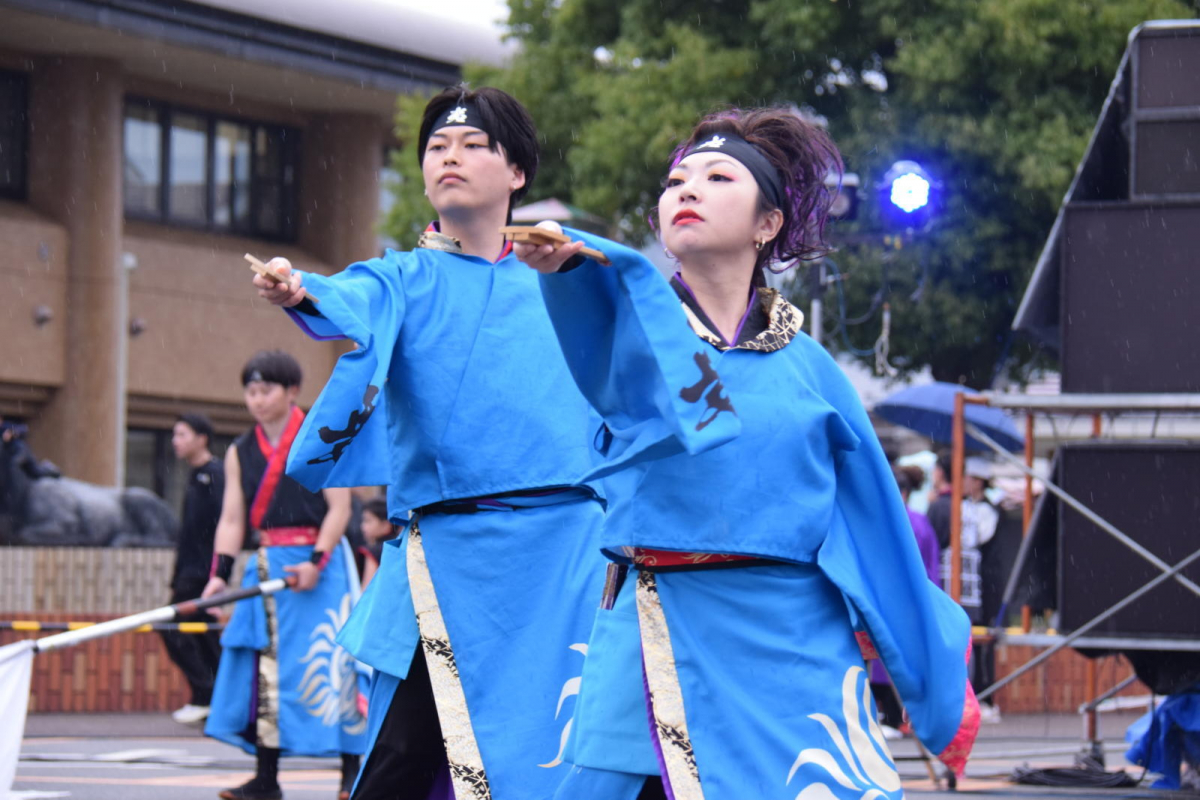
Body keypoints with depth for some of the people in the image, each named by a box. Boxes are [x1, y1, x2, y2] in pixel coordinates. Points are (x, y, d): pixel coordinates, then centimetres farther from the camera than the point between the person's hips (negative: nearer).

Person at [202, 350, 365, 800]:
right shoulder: (241, 453, 10)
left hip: (317, 563, -5)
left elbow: (339, 508, -7)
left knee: (327, 663, -7)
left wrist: (316, 562, -18)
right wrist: (220, 573, -6)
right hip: (267, 566, 5)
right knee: (263, 667, 1)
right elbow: (232, 518, 7)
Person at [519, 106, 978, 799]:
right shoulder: (634, 318, 7)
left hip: (791, 645, 0)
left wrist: (940, 686, 14)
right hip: (658, 650, 0)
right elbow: (608, 279, -17)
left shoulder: (807, 368, 9)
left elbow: (879, 531, 13)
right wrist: (563, 255, -41)